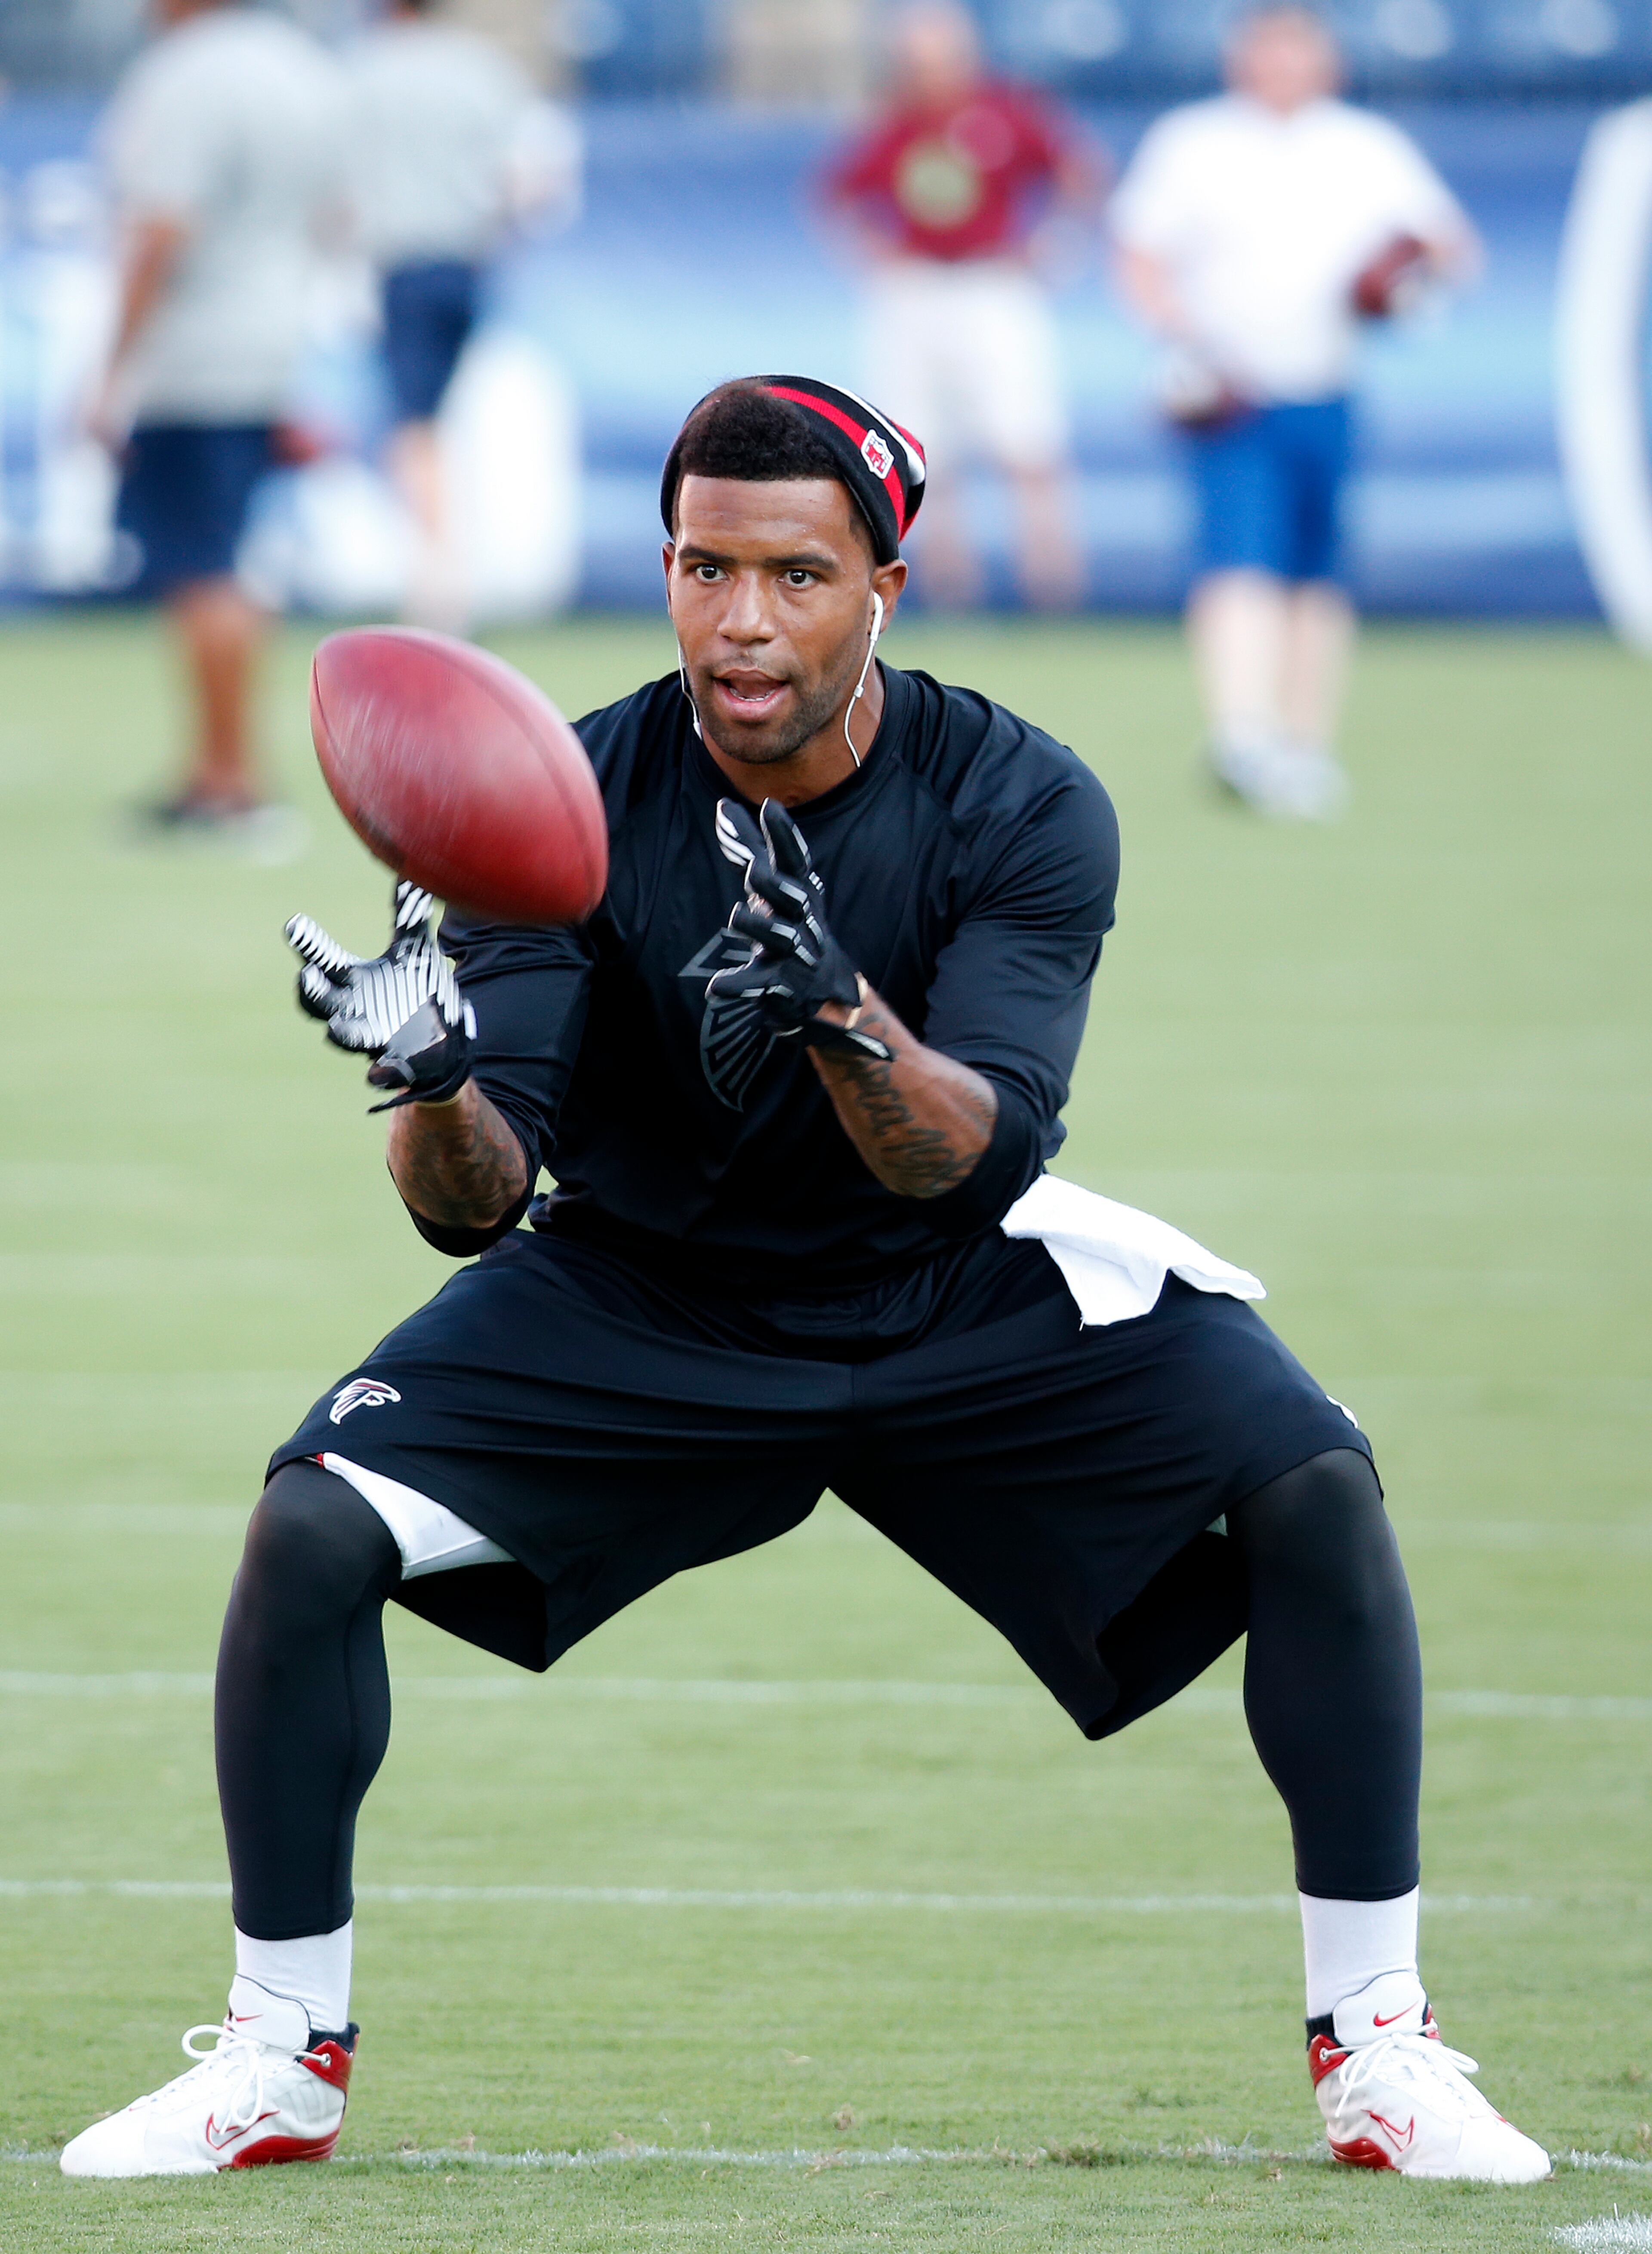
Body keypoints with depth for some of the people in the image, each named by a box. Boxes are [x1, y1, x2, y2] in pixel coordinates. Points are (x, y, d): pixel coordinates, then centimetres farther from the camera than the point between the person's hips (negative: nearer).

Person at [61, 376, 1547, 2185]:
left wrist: (845, 1022, -51)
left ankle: (1373, 2044, -9)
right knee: (313, 1525, -20)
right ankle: (281, 2056, -1)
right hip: (640, 1304, 0)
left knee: (1312, 1480, -22)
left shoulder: (1022, 808, -19)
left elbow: (975, 1154, -30)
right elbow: (475, 1204, -24)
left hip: (956, 1294, 0)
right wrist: (435, 1081, -47)